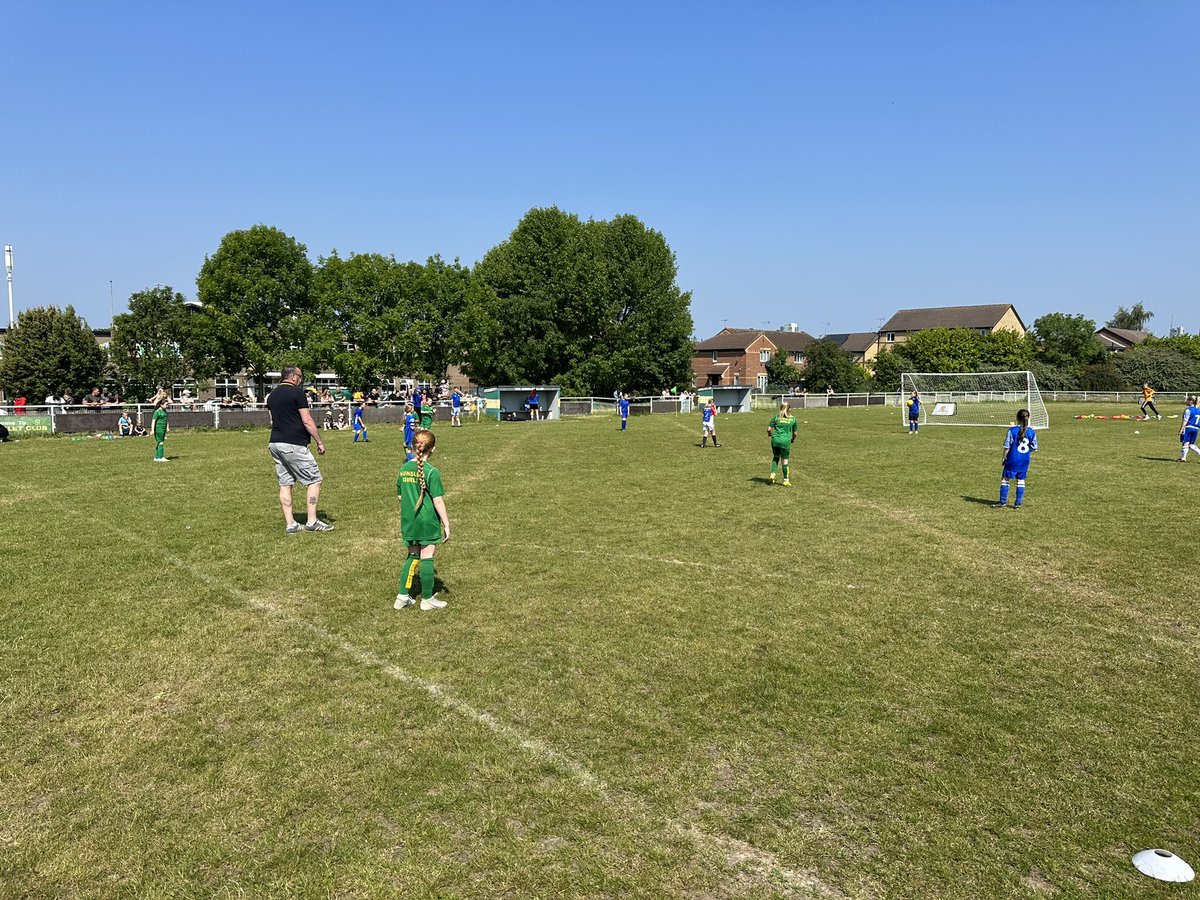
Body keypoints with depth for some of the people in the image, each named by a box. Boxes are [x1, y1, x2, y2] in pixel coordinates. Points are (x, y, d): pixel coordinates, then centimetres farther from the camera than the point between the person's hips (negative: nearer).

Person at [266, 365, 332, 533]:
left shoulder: (272, 395, 15)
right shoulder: (297, 392, -9)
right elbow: (307, 421, -12)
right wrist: (320, 442, -6)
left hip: (275, 443, 8)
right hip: (293, 445, -8)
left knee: (285, 484, 9)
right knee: (314, 480, -1)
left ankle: (290, 524, 10)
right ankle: (312, 522, -3)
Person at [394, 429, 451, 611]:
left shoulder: (404, 469, 2)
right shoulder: (432, 472, -15)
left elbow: (400, 496, 11)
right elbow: (438, 501, -15)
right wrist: (446, 524, -7)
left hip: (408, 521, 6)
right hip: (428, 522, -5)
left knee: (413, 556, 18)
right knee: (427, 558, 4)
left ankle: (402, 596, 18)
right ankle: (427, 599, 13)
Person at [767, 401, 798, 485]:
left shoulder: (776, 417, 3)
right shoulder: (793, 419, 5)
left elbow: (769, 429, -2)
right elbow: (795, 433, 12)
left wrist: (770, 434, 20)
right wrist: (793, 440, 31)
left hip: (775, 440, 1)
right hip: (785, 441, -1)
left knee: (775, 457, 19)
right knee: (785, 460, 5)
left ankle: (773, 474, 4)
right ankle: (786, 480, 8)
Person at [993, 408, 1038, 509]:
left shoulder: (1012, 430, -12)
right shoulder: (1032, 432, -1)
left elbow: (1007, 447, -10)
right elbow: (1034, 447, 4)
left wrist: (1004, 458, 1)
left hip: (1013, 460, -4)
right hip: (1025, 460, 4)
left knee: (1005, 479, 5)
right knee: (1021, 480, 11)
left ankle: (1003, 502, 5)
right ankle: (1018, 503, 14)